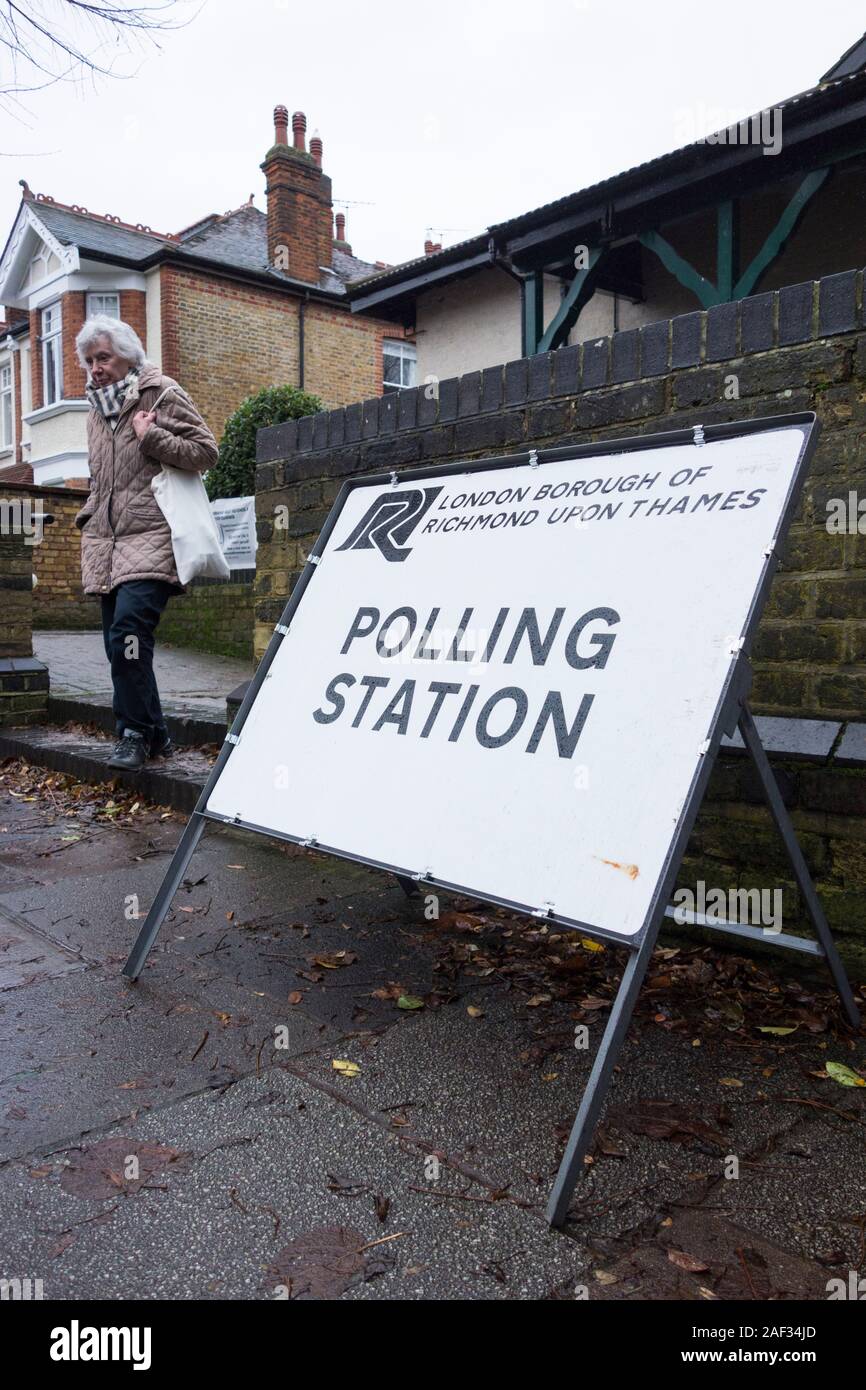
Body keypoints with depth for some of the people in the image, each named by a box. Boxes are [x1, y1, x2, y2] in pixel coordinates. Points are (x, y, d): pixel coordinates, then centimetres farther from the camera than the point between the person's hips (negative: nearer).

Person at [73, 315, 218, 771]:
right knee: (120, 642, 5)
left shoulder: (161, 393, 1)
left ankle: (137, 734, -10)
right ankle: (154, 734, 14)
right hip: (105, 542, 8)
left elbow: (206, 451, -4)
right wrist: (88, 517, 21)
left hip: (149, 537, -7)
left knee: (128, 630, -21)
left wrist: (151, 436, -10)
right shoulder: (97, 409, 22)